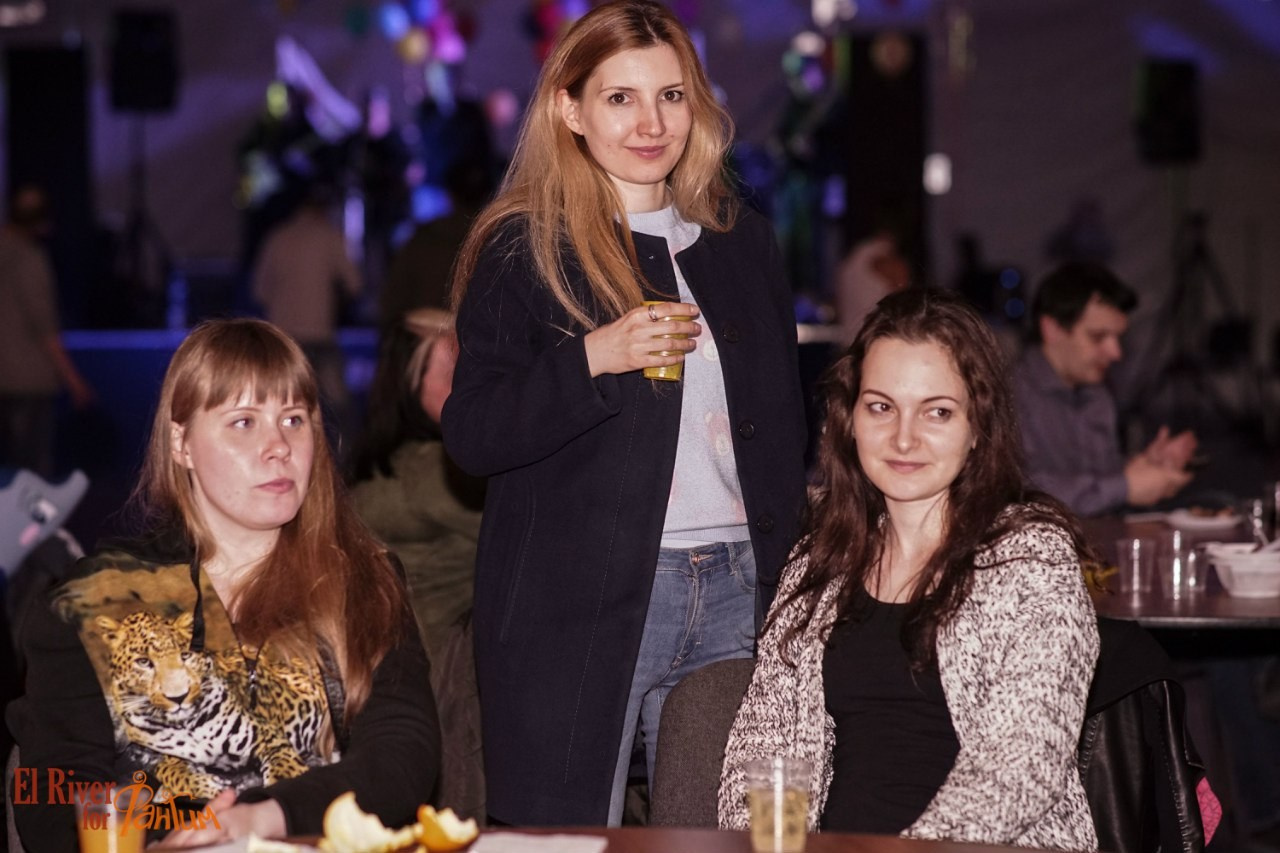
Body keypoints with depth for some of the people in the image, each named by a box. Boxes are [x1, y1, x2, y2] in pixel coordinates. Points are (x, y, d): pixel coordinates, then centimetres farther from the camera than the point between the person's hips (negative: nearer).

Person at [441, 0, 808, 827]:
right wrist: (593, 360, -22)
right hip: (580, 603, -4)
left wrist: (796, 585, 11)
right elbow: (472, 434, -8)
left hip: (737, 594, 4)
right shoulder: (522, 248, -1)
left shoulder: (742, 240, 14)